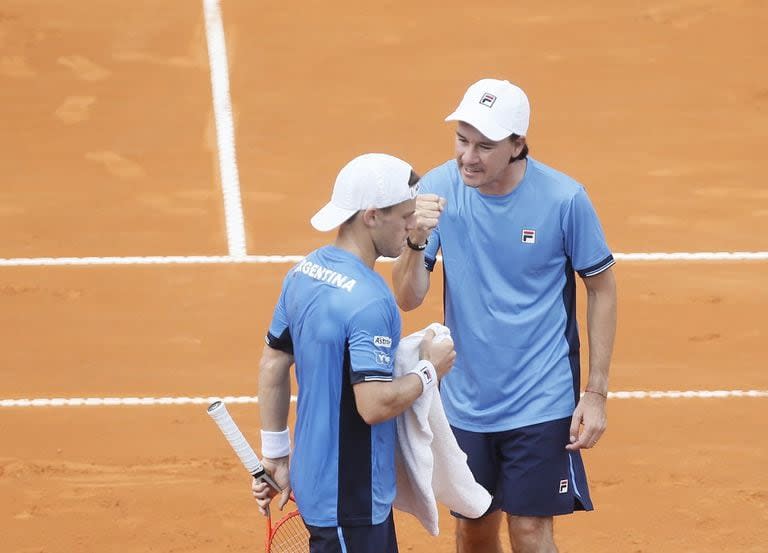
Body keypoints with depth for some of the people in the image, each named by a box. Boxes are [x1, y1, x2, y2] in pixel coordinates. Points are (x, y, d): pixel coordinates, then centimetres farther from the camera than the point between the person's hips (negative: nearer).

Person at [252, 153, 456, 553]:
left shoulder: (304, 272, 4)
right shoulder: (368, 301, -24)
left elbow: (272, 366, 11)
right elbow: (375, 404, -27)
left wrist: (275, 457, 17)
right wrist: (429, 371, -10)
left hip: (313, 479, 9)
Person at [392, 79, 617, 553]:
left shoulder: (564, 199, -15)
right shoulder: (438, 190, -9)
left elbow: (602, 288, -2)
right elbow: (408, 299, -9)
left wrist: (596, 393, -5)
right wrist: (417, 242, -30)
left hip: (540, 404, -3)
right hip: (464, 402, 3)